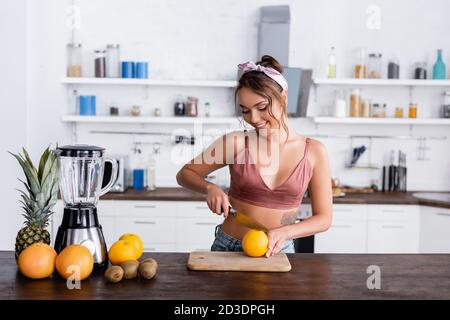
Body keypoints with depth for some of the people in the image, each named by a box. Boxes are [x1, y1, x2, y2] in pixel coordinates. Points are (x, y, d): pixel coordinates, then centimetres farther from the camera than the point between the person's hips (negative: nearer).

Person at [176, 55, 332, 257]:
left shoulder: (313, 151, -3)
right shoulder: (235, 142, -5)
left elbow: (324, 218, 1)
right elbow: (184, 174, 6)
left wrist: (285, 232, -15)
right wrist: (210, 188, -13)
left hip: (277, 252, 0)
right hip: (227, 247, 0)